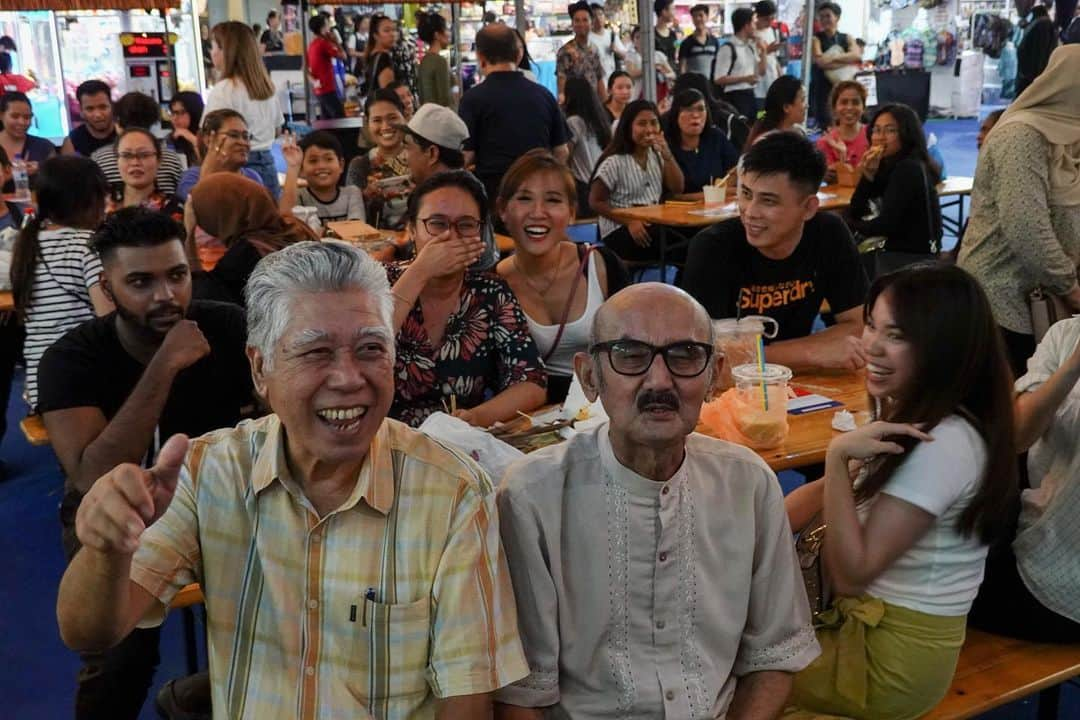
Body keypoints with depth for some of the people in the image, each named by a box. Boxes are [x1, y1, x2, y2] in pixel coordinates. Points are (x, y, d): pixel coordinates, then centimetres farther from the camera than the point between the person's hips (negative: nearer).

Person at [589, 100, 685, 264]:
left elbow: (677, 189, 6)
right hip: (621, 230, -6)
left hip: (654, 224, 6)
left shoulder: (657, 155, 13)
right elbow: (596, 201, -8)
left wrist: (667, 155, -8)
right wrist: (629, 221, -19)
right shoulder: (614, 162, -8)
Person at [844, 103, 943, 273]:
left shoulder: (908, 169, -16)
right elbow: (854, 213, 4)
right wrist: (868, 175, -10)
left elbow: (886, 224, -19)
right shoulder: (887, 166, 10)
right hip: (894, 254, 8)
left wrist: (848, 227, -2)